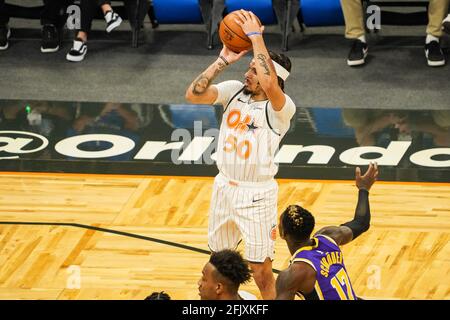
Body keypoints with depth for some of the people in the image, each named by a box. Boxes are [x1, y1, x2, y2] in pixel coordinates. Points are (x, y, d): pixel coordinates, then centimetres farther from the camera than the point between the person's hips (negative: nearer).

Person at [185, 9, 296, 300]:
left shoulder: (281, 107, -21)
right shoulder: (234, 90, -3)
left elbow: (268, 84, -43)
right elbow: (193, 95, -12)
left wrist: (256, 36, -34)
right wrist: (223, 61, -16)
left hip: (256, 194, -6)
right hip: (225, 186, 6)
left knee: (261, 270, 0)